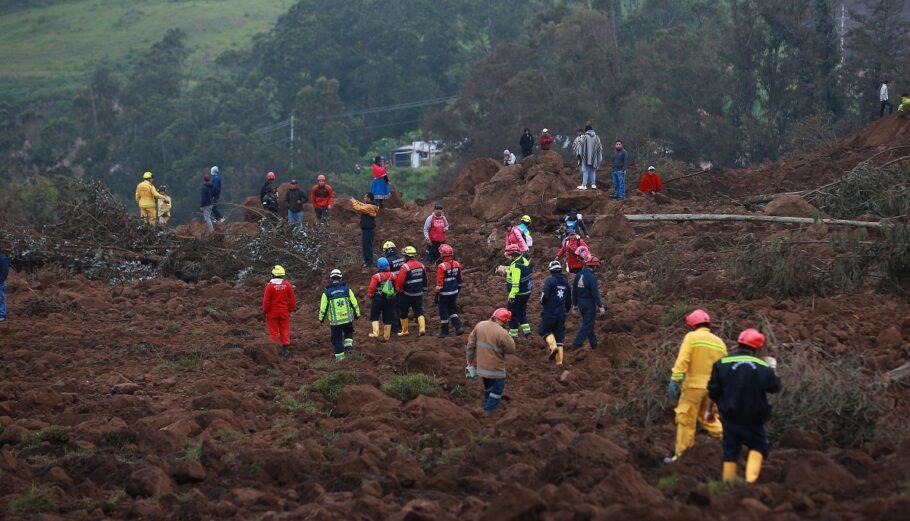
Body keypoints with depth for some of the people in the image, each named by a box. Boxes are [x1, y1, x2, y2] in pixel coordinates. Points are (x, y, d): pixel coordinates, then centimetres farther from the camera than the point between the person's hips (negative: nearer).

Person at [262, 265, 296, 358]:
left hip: (272, 313, -2)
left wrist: (265, 311, 1)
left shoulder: (270, 285, -13)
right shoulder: (287, 285, -4)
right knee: (285, 330, 9)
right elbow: (292, 299, 1)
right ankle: (285, 349, 6)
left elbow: (266, 300, -10)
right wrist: (291, 309, 13)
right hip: (284, 312, 2)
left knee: (273, 332, 6)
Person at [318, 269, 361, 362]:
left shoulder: (327, 293, -5)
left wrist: (321, 318, 14)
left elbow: (323, 308, -1)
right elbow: (354, 303, 4)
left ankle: (339, 356, 12)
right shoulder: (347, 289, -1)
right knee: (348, 332, 27)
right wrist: (357, 314, 17)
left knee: (337, 338, 9)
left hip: (335, 321, -1)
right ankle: (348, 346, 7)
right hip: (348, 319, 1)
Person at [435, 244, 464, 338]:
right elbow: (459, 280, 9)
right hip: (454, 292, 6)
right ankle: (458, 327, 7)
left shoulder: (442, 266, -21)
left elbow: (439, 282, -18)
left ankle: (444, 332, 14)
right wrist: (458, 290, 21)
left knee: (443, 312, 7)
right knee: (453, 310, 20)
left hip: (444, 293, -6)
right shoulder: (457, 265, -1)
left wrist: (436, 294, -10)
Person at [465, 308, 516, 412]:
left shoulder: (479, 325, -6)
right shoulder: (502, 333, -26)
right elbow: (511, 349, -14)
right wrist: (508, 338, 1)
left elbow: (471, 344, 2)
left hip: (481, 366, 7)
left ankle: (487, 406, 44)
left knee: (488, 387, 28)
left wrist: (470, 360, 14)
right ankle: (490, 411, 12)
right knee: (497, 389, 11)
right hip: (495, 368, -7)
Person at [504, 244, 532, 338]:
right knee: (522, 313, 21)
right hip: (526, 292, 9)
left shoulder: (516, 266, -25)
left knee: (513, 314, 5)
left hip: (518, 294, -9)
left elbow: (515, 282, -28)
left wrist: (512, 295, -24)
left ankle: (513, 333, 13)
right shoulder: (524, 260, 4)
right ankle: (527, 331, 18)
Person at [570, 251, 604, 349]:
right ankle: (577, 344, -7)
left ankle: (594, 343, 28)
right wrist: (600, 306, -13)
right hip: (589, 304, -8)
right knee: (587, 325, 0)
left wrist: (575, 304, 20)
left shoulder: (578, 275, 4)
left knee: (588, 323, 19)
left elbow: (574, 291, 11)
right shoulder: (591, 277, -20)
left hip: (581, 303, 8)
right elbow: (595, 293, -20)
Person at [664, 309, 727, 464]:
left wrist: (675, 381, -15)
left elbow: (682, 361, -15)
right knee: (708, 418, 22)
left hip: (694, 385, -5)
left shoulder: (692, 337, -6)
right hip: (712, 387, 5)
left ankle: (681, 455, 5)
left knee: (686, 421, 2)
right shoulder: (719, 342, 11)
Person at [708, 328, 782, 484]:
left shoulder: (722, 364, -7)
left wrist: (709, 410, 12)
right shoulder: (763, 367, -7)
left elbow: (713, 392, -5)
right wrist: (773, 369, 22)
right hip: (753, 419, -1)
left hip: (730, 418, 1)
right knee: (758, 447, 13)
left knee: (730, 452, 11)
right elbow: (775, 387, 6)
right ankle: (751, 479, -6)